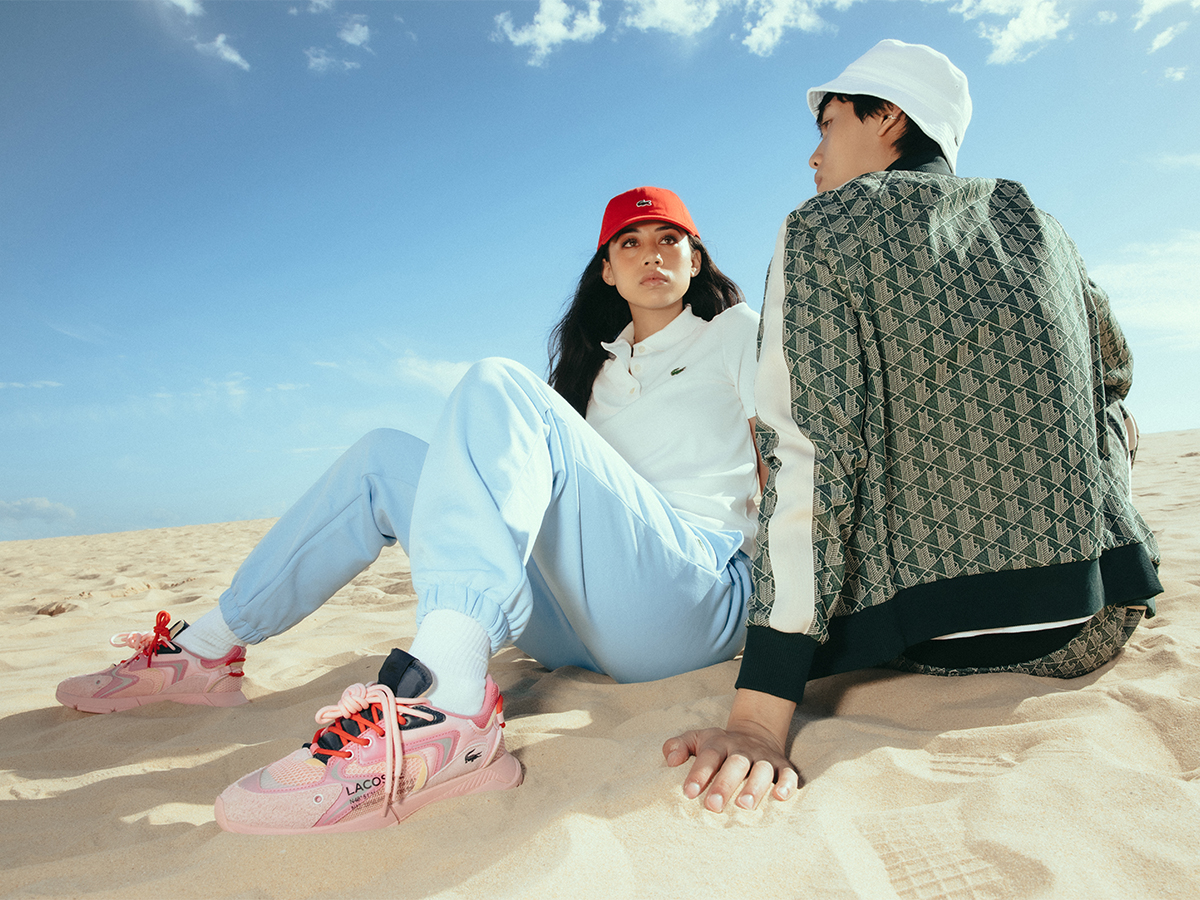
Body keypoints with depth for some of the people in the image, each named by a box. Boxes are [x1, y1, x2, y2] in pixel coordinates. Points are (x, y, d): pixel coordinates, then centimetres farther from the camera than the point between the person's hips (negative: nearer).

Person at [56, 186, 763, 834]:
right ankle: (208, 651, 7)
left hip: (705, 596, -5)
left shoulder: (738, 330, 11)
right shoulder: (599, 361, 26)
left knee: (499, 387, -25)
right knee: (385, 458, 3)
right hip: (585, 625, 5)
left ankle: (448, 704, -46)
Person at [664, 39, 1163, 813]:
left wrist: (759, 719, -23)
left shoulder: (821, 230, -8)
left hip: (935, 639, -3)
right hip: (1099, 629, 4)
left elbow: (808, 457, -21)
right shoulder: (1032, 218, 8)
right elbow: (1114, 372, 22)